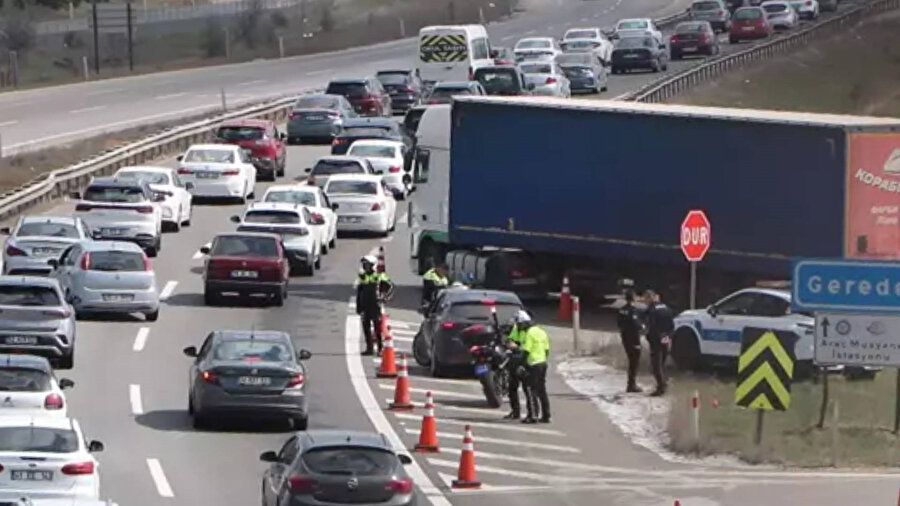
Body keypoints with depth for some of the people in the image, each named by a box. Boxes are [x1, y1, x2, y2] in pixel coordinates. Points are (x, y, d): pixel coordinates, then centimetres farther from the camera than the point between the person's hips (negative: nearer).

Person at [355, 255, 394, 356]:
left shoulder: (379, 276, -2)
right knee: (366, 327, 4)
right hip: (365, 307, 5)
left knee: (378, 328, -5)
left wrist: (383, 296, -9)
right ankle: (369, 348, 11)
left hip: (375, 305, -4)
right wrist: (358, 307, 12)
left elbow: (390, 286, 2)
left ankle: (381, 348, -1)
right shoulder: (362, 276, 11)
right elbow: (358, 293, 15)